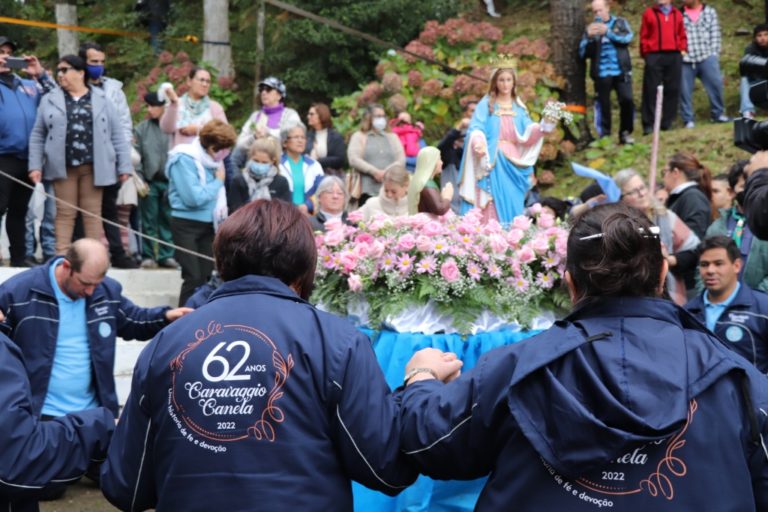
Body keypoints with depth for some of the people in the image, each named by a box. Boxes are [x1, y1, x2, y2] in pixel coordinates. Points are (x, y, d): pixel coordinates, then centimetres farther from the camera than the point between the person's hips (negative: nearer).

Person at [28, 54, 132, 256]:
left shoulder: (101, 100, 7)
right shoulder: (50, 100, 9)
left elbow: (117, 135, 5)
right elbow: (37, 136, 8)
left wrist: (124, 167, 0)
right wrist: (35, 165, -1)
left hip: (93, 167, -1)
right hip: (63, 167, 1)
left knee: (93, 214, 3)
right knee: (65, 213, 3)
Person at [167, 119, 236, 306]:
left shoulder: (213, 158, 5)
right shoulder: (185, 159, -16)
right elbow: (193, 197, -23)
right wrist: (218, 182, -11)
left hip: (208, 224, 7)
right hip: (186, 225, -7)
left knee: (206, 276, 7)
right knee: (193, 277, -8)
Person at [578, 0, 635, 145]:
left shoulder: (620, 22, 8)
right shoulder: (591, 28, 8)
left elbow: (628, 37, -11)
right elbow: (583, 53, 0)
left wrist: (608, 32, -21)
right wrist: (589, 37, -17)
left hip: (621, 71, 0)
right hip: (601, 73, 0)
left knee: (627, 101, -8)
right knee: (603, 105, 1)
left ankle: (625, 133, 8)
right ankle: (604, 136, 9)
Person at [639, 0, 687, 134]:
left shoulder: (677, 14, 14)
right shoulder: (649, 13, 6)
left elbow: (682, 35, 18)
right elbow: (644, 36, 5)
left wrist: (683, 49, 6)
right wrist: (645, 52, -1)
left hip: (674, 56, 3)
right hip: (654, 56, -3)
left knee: (672, 90, 3)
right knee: (651, 90, -4)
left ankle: (667, 122, 11)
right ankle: (649, 124, -3)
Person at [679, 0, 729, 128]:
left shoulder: (710, 11, 11)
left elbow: (715, 34, 8)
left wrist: (714, 53, 0)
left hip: (706, 56, 0)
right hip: (685, 59, 0)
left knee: (715, 83, -7)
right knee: (684, 90, -1)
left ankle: (718, 114, 8)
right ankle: (688, 120, 7)